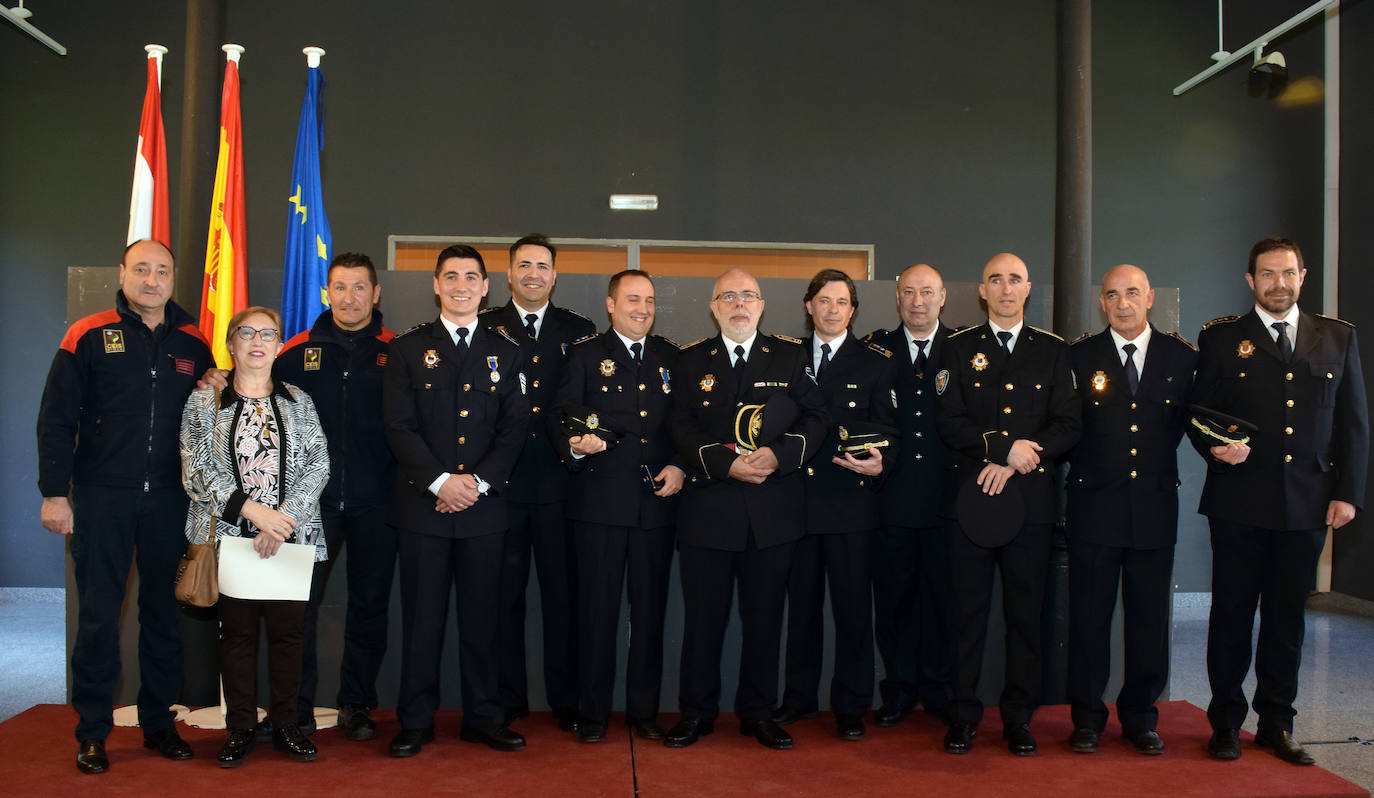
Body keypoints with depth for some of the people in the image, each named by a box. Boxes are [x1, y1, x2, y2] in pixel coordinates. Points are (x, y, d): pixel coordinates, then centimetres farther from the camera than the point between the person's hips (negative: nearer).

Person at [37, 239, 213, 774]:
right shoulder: (88, 337, -1)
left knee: (164, 613, 10)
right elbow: (56, 419, -2)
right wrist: (54, 493, -6)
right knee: (99, 614, 3)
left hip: (168, 500, 3)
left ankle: (159, 724, 22)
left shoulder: (193, 344, 6)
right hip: (103, 497, -2)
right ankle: (92, 733, 15)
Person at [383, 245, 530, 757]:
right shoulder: (407, 349, 6)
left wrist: (478, 481, -9)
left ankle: (483, 717, 18)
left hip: (483, 505, 2)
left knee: (481, 615, 7)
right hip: (421, 504, -1)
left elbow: (514, 428, 5)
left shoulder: (505, 352, 11)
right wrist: (440, 481, -13)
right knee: (422, 617, 3)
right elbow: (399, 427, -2)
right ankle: (415, 720, 14)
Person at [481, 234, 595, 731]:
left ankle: (566, 700, 16)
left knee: (563, 593, 5)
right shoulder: (485, 328, 6)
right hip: (502, 484, 0)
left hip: (559, 482, 1)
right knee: (504, 593, 6)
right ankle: (507, 702, 18)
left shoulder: (580, 331, 10)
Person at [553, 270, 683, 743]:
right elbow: (562, 420, -1)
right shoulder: (585, 356, 5)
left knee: (651, 606, 7)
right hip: (601, 501, -3)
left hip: (657, 499, 3)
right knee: (597, 607, 1)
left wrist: (679, 466, -1)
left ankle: (644, 709, 19)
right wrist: (575, 446, -22)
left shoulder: (671, 358, 14)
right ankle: (593, 712, 12)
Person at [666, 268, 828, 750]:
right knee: (703, 616, 5)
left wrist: (780, 455, -15)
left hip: (772, 510, 0)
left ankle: (758, 713, 21)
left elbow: (816, 417, 2)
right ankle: (697, 712, 18)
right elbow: (681, 427, 0)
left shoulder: (791, 357, 8)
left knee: (764, 616, 8)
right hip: (708, 507, 0)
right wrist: (726, 463, -15)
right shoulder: (692, 360, 8)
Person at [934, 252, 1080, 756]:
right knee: (968, 611, 3)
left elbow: (1067, 427, 2)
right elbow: (949, 422, -3)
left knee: (1026, 614, 5)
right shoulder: (958, 348, 8)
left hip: (1031, 501, 1)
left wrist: (1011, 466, -10)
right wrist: (1005, 447, -15)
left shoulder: (1054, 351, 10)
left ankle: (1019, 718, 17)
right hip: (970, 501, -1)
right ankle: (964, 716, 13)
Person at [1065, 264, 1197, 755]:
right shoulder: (1080, 356, 3)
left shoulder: (1181, 357, 7)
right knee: (1089, 614, 3)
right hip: (1095, 506, -1)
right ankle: (1087, 717, 16)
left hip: (1155, 507, 2)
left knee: (1149, 617, 8)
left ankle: (1139, 715, 23)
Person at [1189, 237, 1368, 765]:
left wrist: (1348, 493, 3)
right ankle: (1226, 723, 17)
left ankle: (1276, 725, 21)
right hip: (1240, 503, -2)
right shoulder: (1221, 339, 4)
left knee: (1287, 618, 9)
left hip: (1308, 504, 2)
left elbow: (1354, 423, 10)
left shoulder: (1338, 338, 10)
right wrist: (1215, 447, -16)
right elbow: (1198, 414, 5)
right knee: (1232, 614, 5)